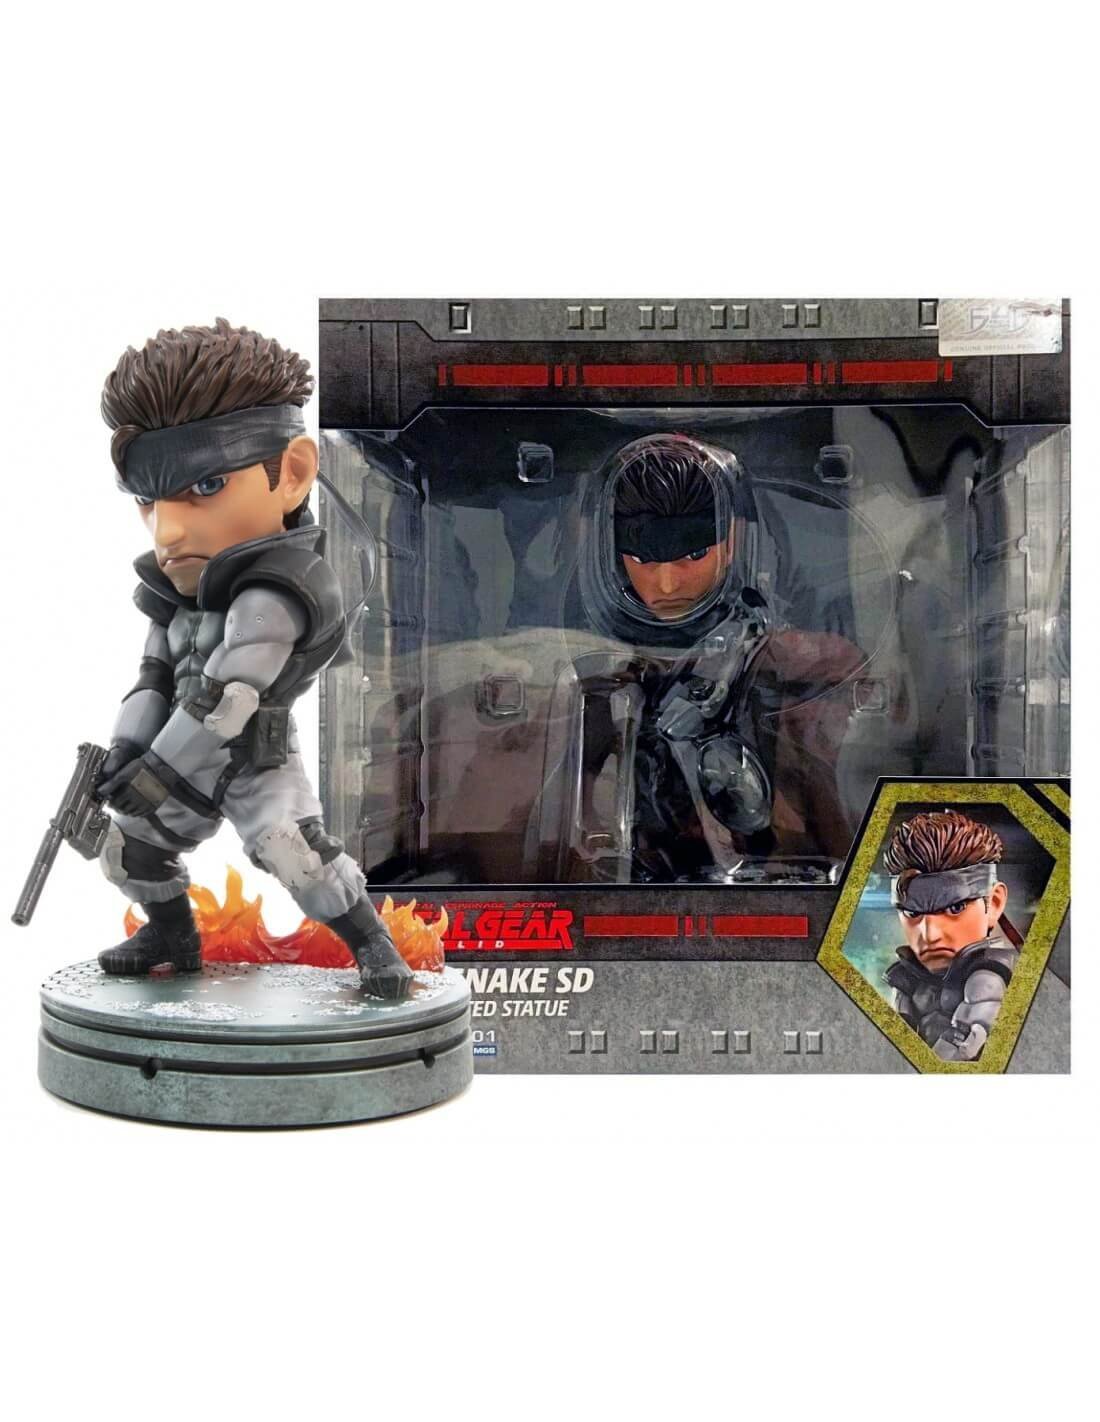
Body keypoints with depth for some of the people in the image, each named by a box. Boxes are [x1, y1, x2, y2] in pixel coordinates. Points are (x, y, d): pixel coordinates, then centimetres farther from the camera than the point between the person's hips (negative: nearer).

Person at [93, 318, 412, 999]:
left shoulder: (270, 596, -29)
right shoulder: (181, 592, 1)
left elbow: (222, 700, -32)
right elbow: (157, 677, 5)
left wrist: (156, 771, -28)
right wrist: (127, 751, -10)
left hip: (260, 761, -8)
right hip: (190, 764, 8)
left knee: (295, 850, -27)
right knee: (130, 851, 15)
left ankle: (373, 945, -10)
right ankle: (172, 936, 38)